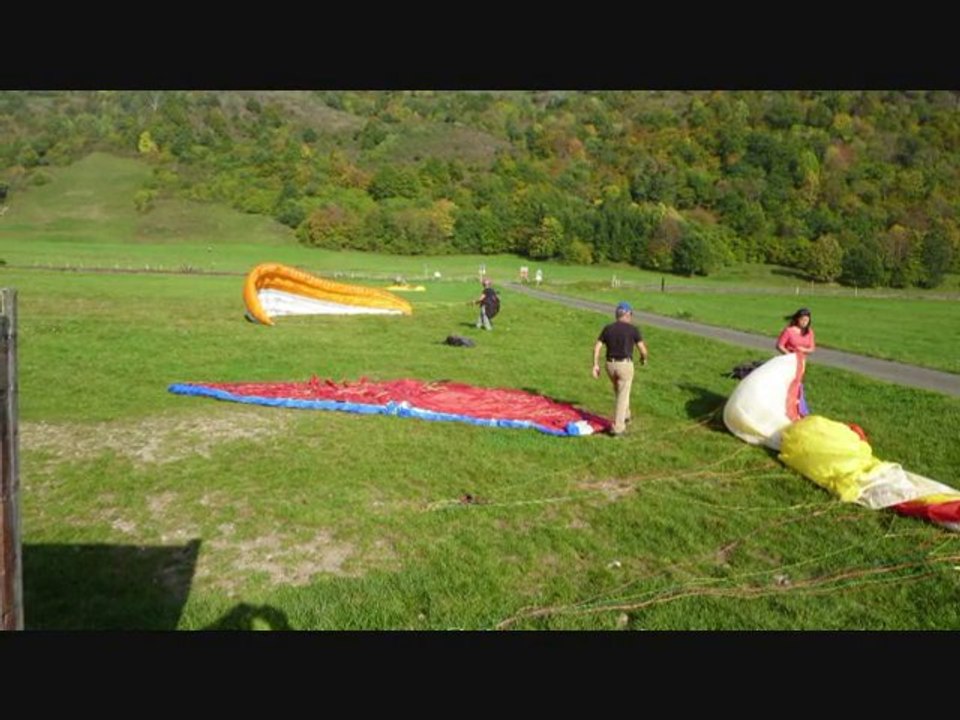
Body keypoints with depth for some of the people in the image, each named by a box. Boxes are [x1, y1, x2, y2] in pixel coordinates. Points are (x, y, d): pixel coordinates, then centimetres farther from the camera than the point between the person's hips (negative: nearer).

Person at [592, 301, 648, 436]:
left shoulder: (607, 328, 4)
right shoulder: (633, 329, -6)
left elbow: (596, 347, 0)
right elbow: (643, 350, -5)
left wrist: (596, 365, 4)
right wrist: (644, 358, 17)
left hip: (610, 365, 4)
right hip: (625, 365, -4)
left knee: (620, 392, 28)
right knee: (622, 397, 2)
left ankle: (625, 415, 43)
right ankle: (617, 428, 0)